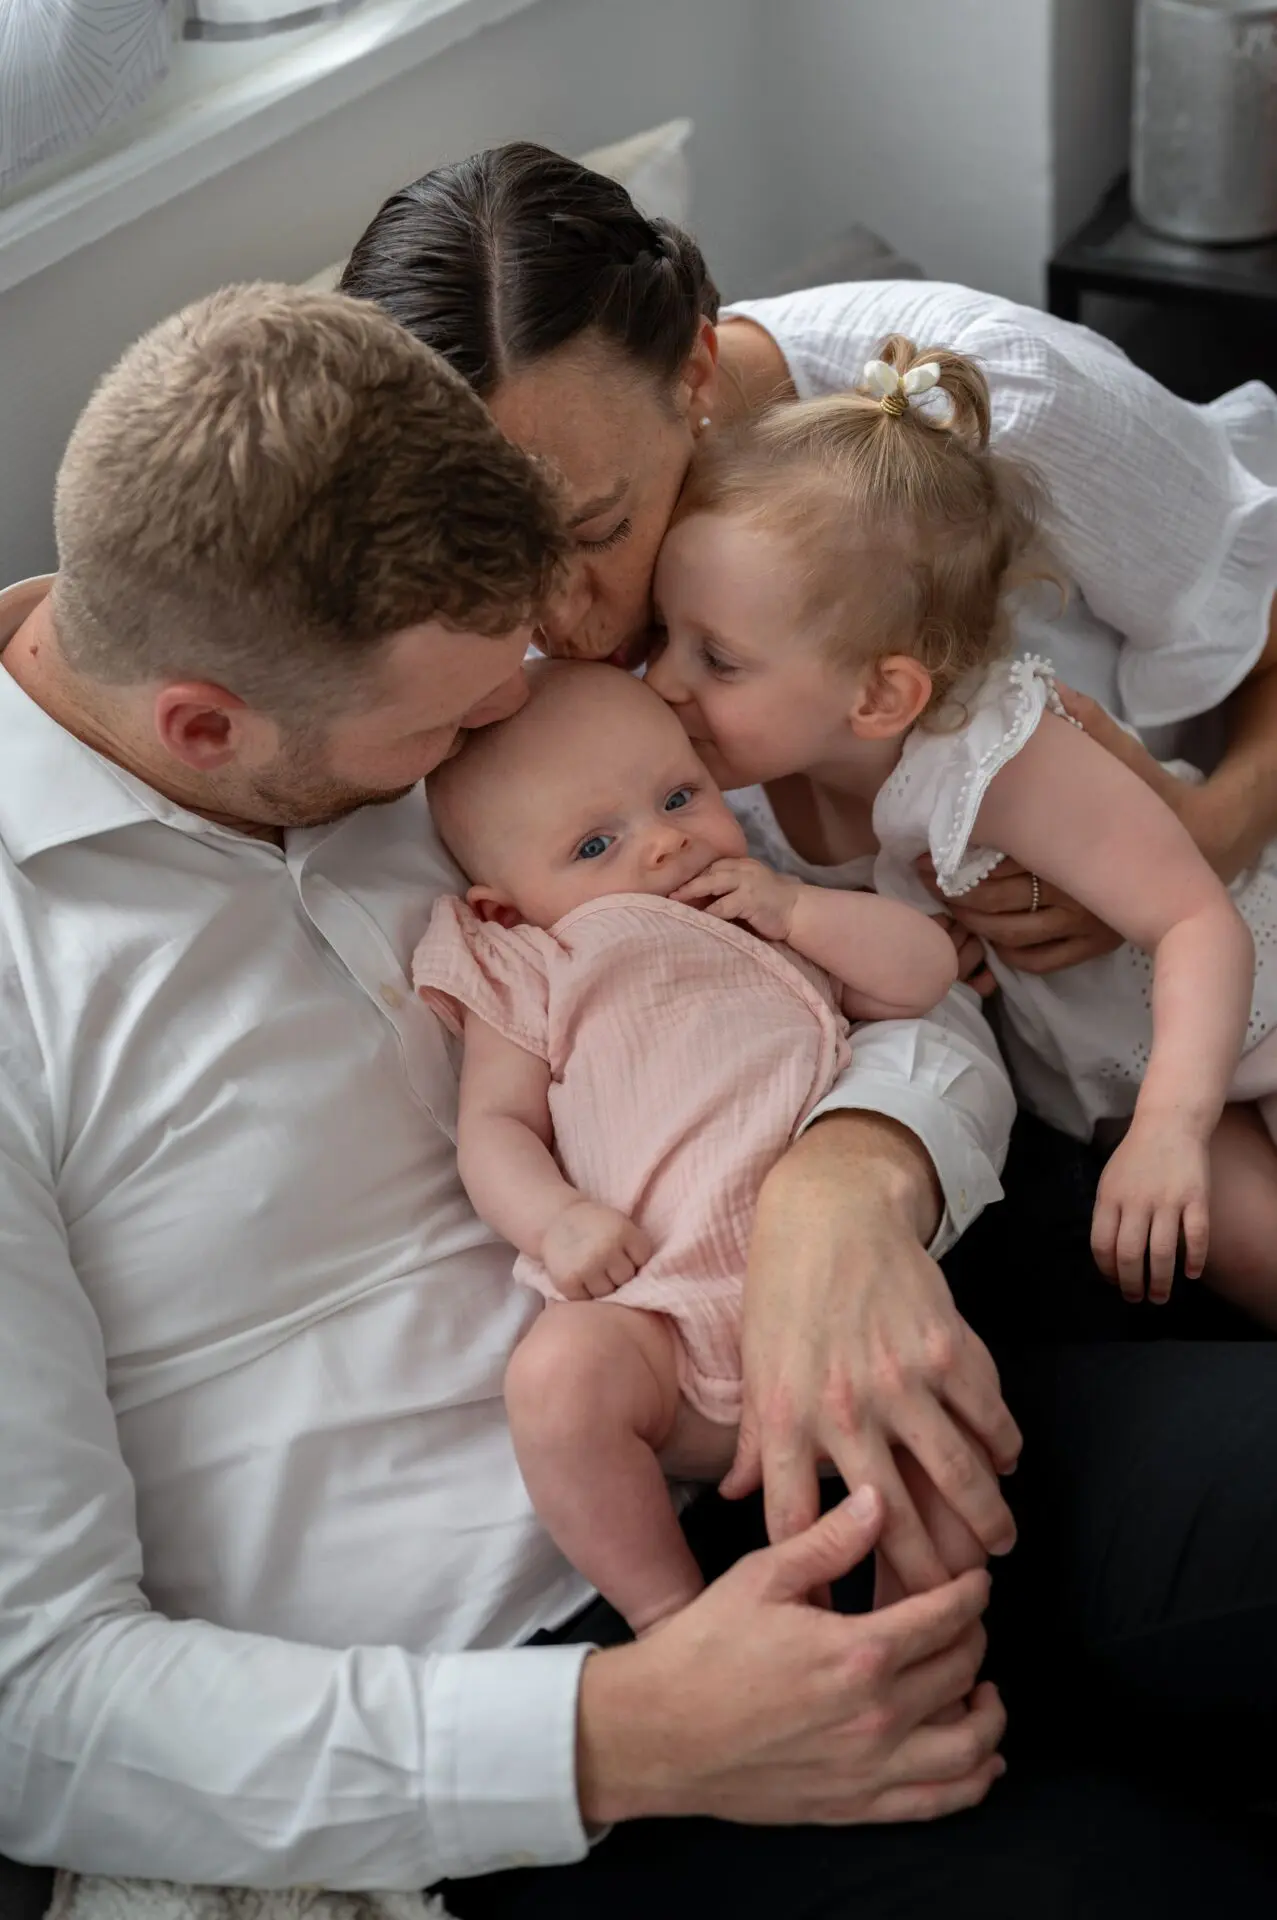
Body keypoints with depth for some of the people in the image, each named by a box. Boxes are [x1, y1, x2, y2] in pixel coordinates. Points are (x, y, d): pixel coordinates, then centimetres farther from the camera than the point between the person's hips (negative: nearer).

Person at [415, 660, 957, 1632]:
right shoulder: (529, 975, 18)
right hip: (664, 1315, -2)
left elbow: (928, 970, 19)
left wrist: (795, 908, 6)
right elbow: (494, 1125, 8)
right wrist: (554, 1217, -12)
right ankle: (672, 1620, -18)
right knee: (558, 1371, -33)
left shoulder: (787, 927, 27)